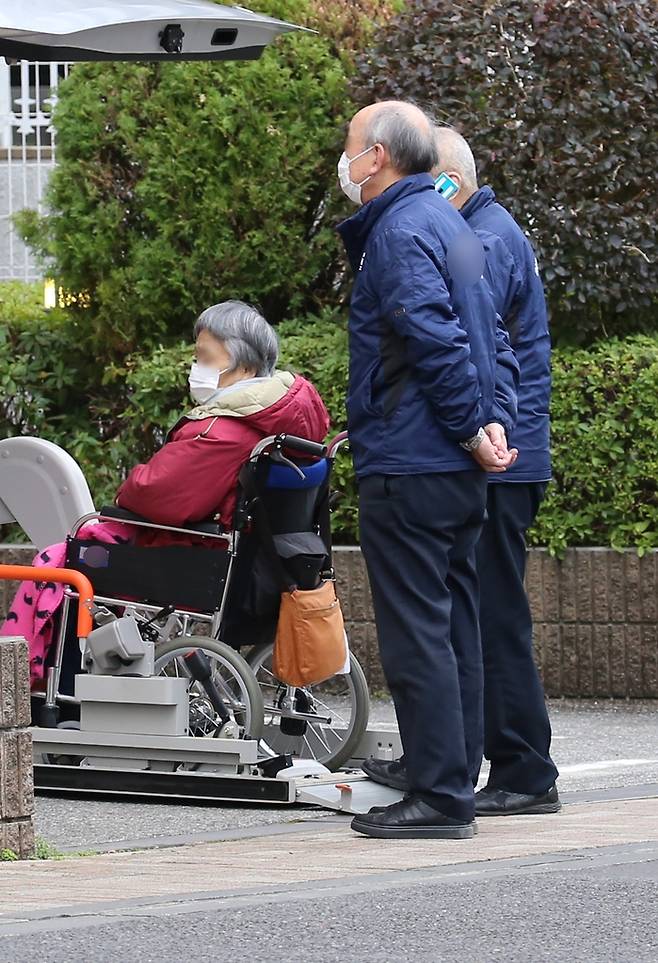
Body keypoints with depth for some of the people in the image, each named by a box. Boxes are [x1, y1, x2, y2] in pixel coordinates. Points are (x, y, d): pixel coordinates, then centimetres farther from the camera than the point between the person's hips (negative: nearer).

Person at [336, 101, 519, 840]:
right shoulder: (449, 225, 18)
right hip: (459, 472, 10)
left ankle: (440, 797, -10)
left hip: (408, 468, -10)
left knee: (416, 631, -8)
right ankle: (442, 769, 24)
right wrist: (494, 419, 5)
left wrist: (474, 429, -14)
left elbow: (438, 340, -22)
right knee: (452, 623, 16)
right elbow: (495, 342, 17)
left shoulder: (400, 231, -13)